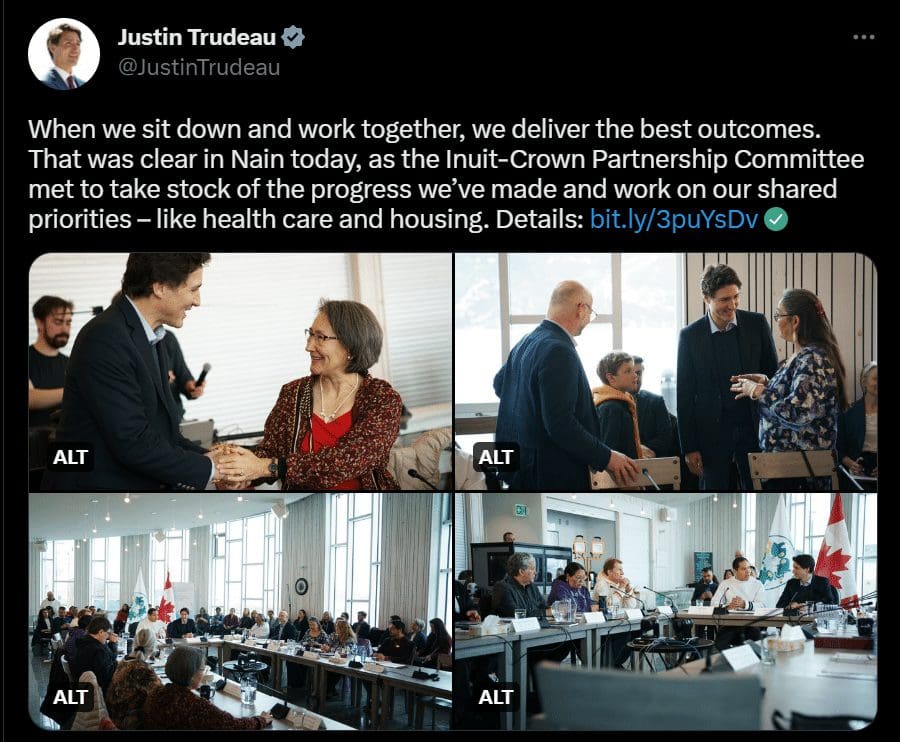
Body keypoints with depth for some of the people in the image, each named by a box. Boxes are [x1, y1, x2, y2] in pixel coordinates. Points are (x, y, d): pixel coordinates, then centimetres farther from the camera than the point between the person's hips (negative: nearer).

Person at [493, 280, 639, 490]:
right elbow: (560, 423, -26)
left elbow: (500, 384, 26)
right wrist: (606, 457, -20)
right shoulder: (558, 352, -21)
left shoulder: (526, 342, 8)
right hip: (554, 473, -10)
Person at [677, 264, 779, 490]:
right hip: (712, 433, -1)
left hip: (754, 428, 1)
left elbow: (773, 376, 8)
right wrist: (689, 447, -4)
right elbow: (684, 395, -1)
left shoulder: (757, 324, -1)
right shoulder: (690, 336, -5)